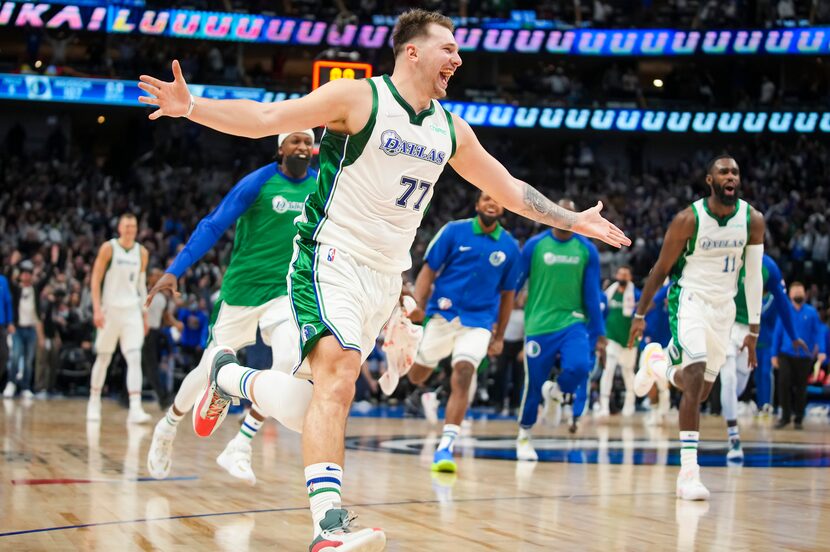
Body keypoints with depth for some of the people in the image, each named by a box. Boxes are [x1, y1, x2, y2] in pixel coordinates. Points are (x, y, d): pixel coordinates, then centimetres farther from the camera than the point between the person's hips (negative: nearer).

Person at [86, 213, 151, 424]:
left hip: (132, 311, 2)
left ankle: (135, 409, -19)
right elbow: (95, 280, -5)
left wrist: (145, 315, 14)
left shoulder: (142, 253, 7)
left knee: (135, 358, -12)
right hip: (110, 309, -2)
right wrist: (97, 309, -14)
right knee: (103, 358, 8)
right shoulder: (108, 248, -4)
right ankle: (94, 403, 25)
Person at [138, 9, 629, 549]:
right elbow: (264, 118, -14)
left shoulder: (450, 129, 10)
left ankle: (227, 376, 36)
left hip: (385, 277, 7)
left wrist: (576, 221, 22)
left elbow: (508, 189, 22)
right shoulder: (359, 98, -9)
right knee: (337, 382, -24)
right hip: (331, 261, -7)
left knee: (319, 392, 8)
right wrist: (190, 106, -28)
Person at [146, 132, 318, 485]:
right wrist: (175, 271, -20)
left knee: (288, 363, -23)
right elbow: (213, 227, -13)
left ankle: (239, 449, -13)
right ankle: (167, 429, 36)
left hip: (286, 291, 2)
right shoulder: (258, 182, -12)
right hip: (242, 287, -2)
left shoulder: (322, 187, -1)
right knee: (211, 369, 8)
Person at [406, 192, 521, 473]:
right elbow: (429, 270, -1)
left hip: (478, 322, 0)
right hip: (442, 315, 0)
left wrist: (499, 337, 13)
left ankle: (445, 447, -22)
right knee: (417, 377, 11)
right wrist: (418, 305, -17)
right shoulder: (454, 231, -3)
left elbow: (507, 294, 12)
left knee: (463, 375, -21)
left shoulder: (509, 246, 3)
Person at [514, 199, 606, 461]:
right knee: (533, 383, 2)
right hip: (539, 324, -1)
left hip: (572, 322, 1)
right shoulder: (534, 245, -1)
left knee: (579, 367, -24)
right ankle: (524, 437, 25)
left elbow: (592, 294, 7)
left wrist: (599, 333, 3)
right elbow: (513, 284, 4)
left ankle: (555, 392, 12)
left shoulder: (587, 250, 4)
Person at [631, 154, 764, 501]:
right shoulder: (688, 219, -14)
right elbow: (661, 269, -4)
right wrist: (640, 315, -1)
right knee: (695, 376, -23)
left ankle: (655, 362, 46)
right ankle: (689, 472, -22)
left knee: (700, 391, 13)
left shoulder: (752, 220, -5)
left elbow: (753, 276, 1)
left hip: (724, 307, 5)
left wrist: (754, 330, 0)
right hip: (689, 299, -5)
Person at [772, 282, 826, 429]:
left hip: (804, 356, 0)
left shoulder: (811, 312, 2)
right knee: (783, 383, -13)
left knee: (801, 388, 6)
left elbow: (819, 332, -1)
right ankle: (785, 416, 0)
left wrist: (821, 351, -13)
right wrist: (774, 355, 5)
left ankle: (798, 419, 18)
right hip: (786, 355, 0)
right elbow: (777, 333, 7)